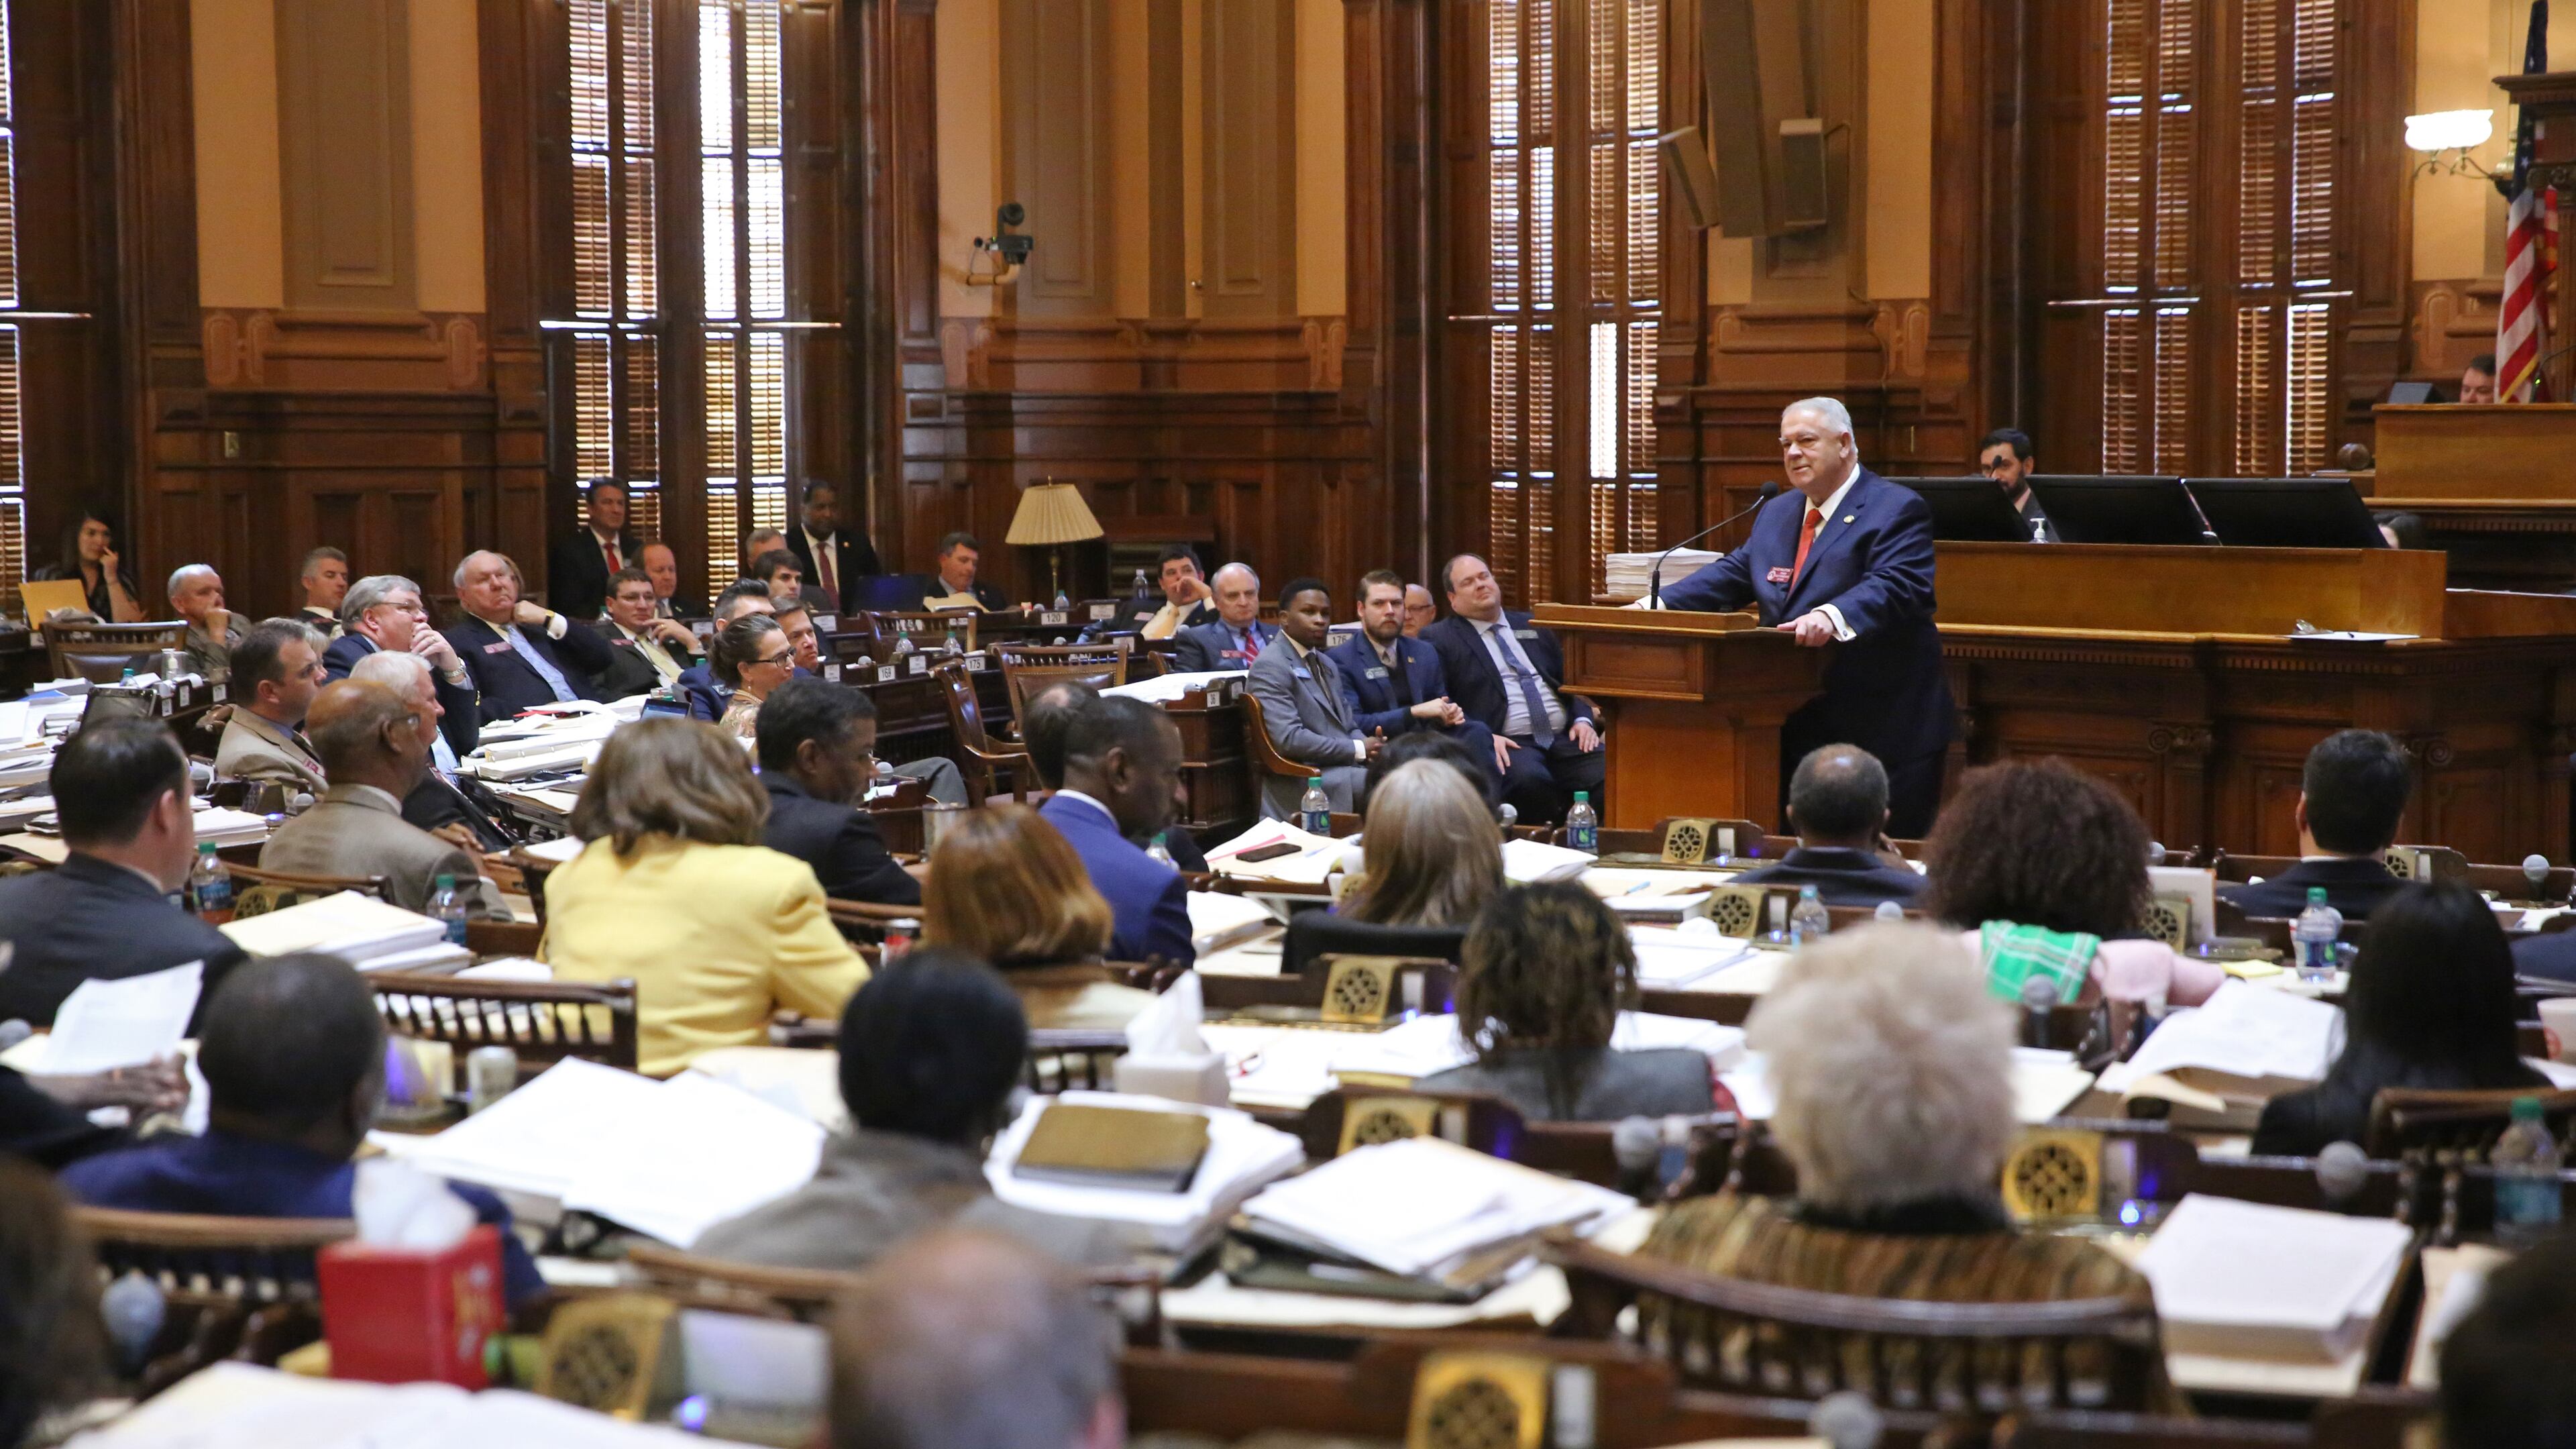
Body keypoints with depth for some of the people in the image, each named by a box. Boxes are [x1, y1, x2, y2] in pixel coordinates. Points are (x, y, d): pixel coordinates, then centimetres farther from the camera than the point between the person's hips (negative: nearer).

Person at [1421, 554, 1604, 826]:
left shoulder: (1532, 627, 24)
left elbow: (1570, 679, 25)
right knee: (1528, 779, -39)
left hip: (1565, 739, 5)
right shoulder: (1439, 639, 8)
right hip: (1508, 745, -4)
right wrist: (1484, 736, -17)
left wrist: (1583, 719, 4)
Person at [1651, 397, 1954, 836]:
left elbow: (1896, 586, -24)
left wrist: (1834, 616, -42)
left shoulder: (1897, 509, -9)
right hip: (1798, 725, 7)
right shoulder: (1776, 512, 18)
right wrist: (1658, 603, 3)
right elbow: (1733, 574, 17)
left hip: (1883, 730, -7)